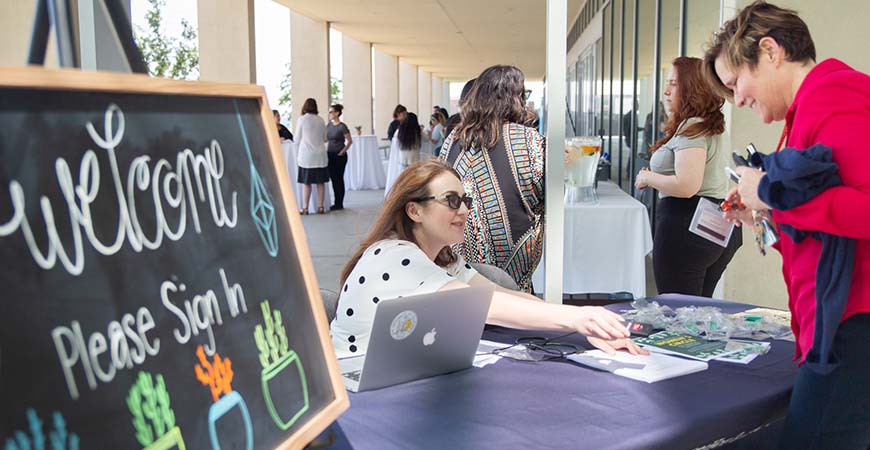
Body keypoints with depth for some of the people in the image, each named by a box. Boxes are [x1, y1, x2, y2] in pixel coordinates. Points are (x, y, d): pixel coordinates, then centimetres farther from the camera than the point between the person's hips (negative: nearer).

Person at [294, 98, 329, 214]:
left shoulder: (301, 119, -6)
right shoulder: (321, 120, 3)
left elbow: (297, 139, 1)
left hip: (306, 155, -3)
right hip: (320, 155, 3)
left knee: (306, 183, 1)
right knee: (320, 183, 7)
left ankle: (305, 208, 2)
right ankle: (320, 207, 9)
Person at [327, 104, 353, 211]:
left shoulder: (342, 127, -12)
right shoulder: (329, 125, 7)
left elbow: (350, 141, -9)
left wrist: (342, 152, -10)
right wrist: (327, 150, 8)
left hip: (339, 156, -7)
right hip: (330, 155, 7)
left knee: (338, 179, 0)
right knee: (333, 178, 9)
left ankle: (339, 204, 8)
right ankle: (337, 203, 18)